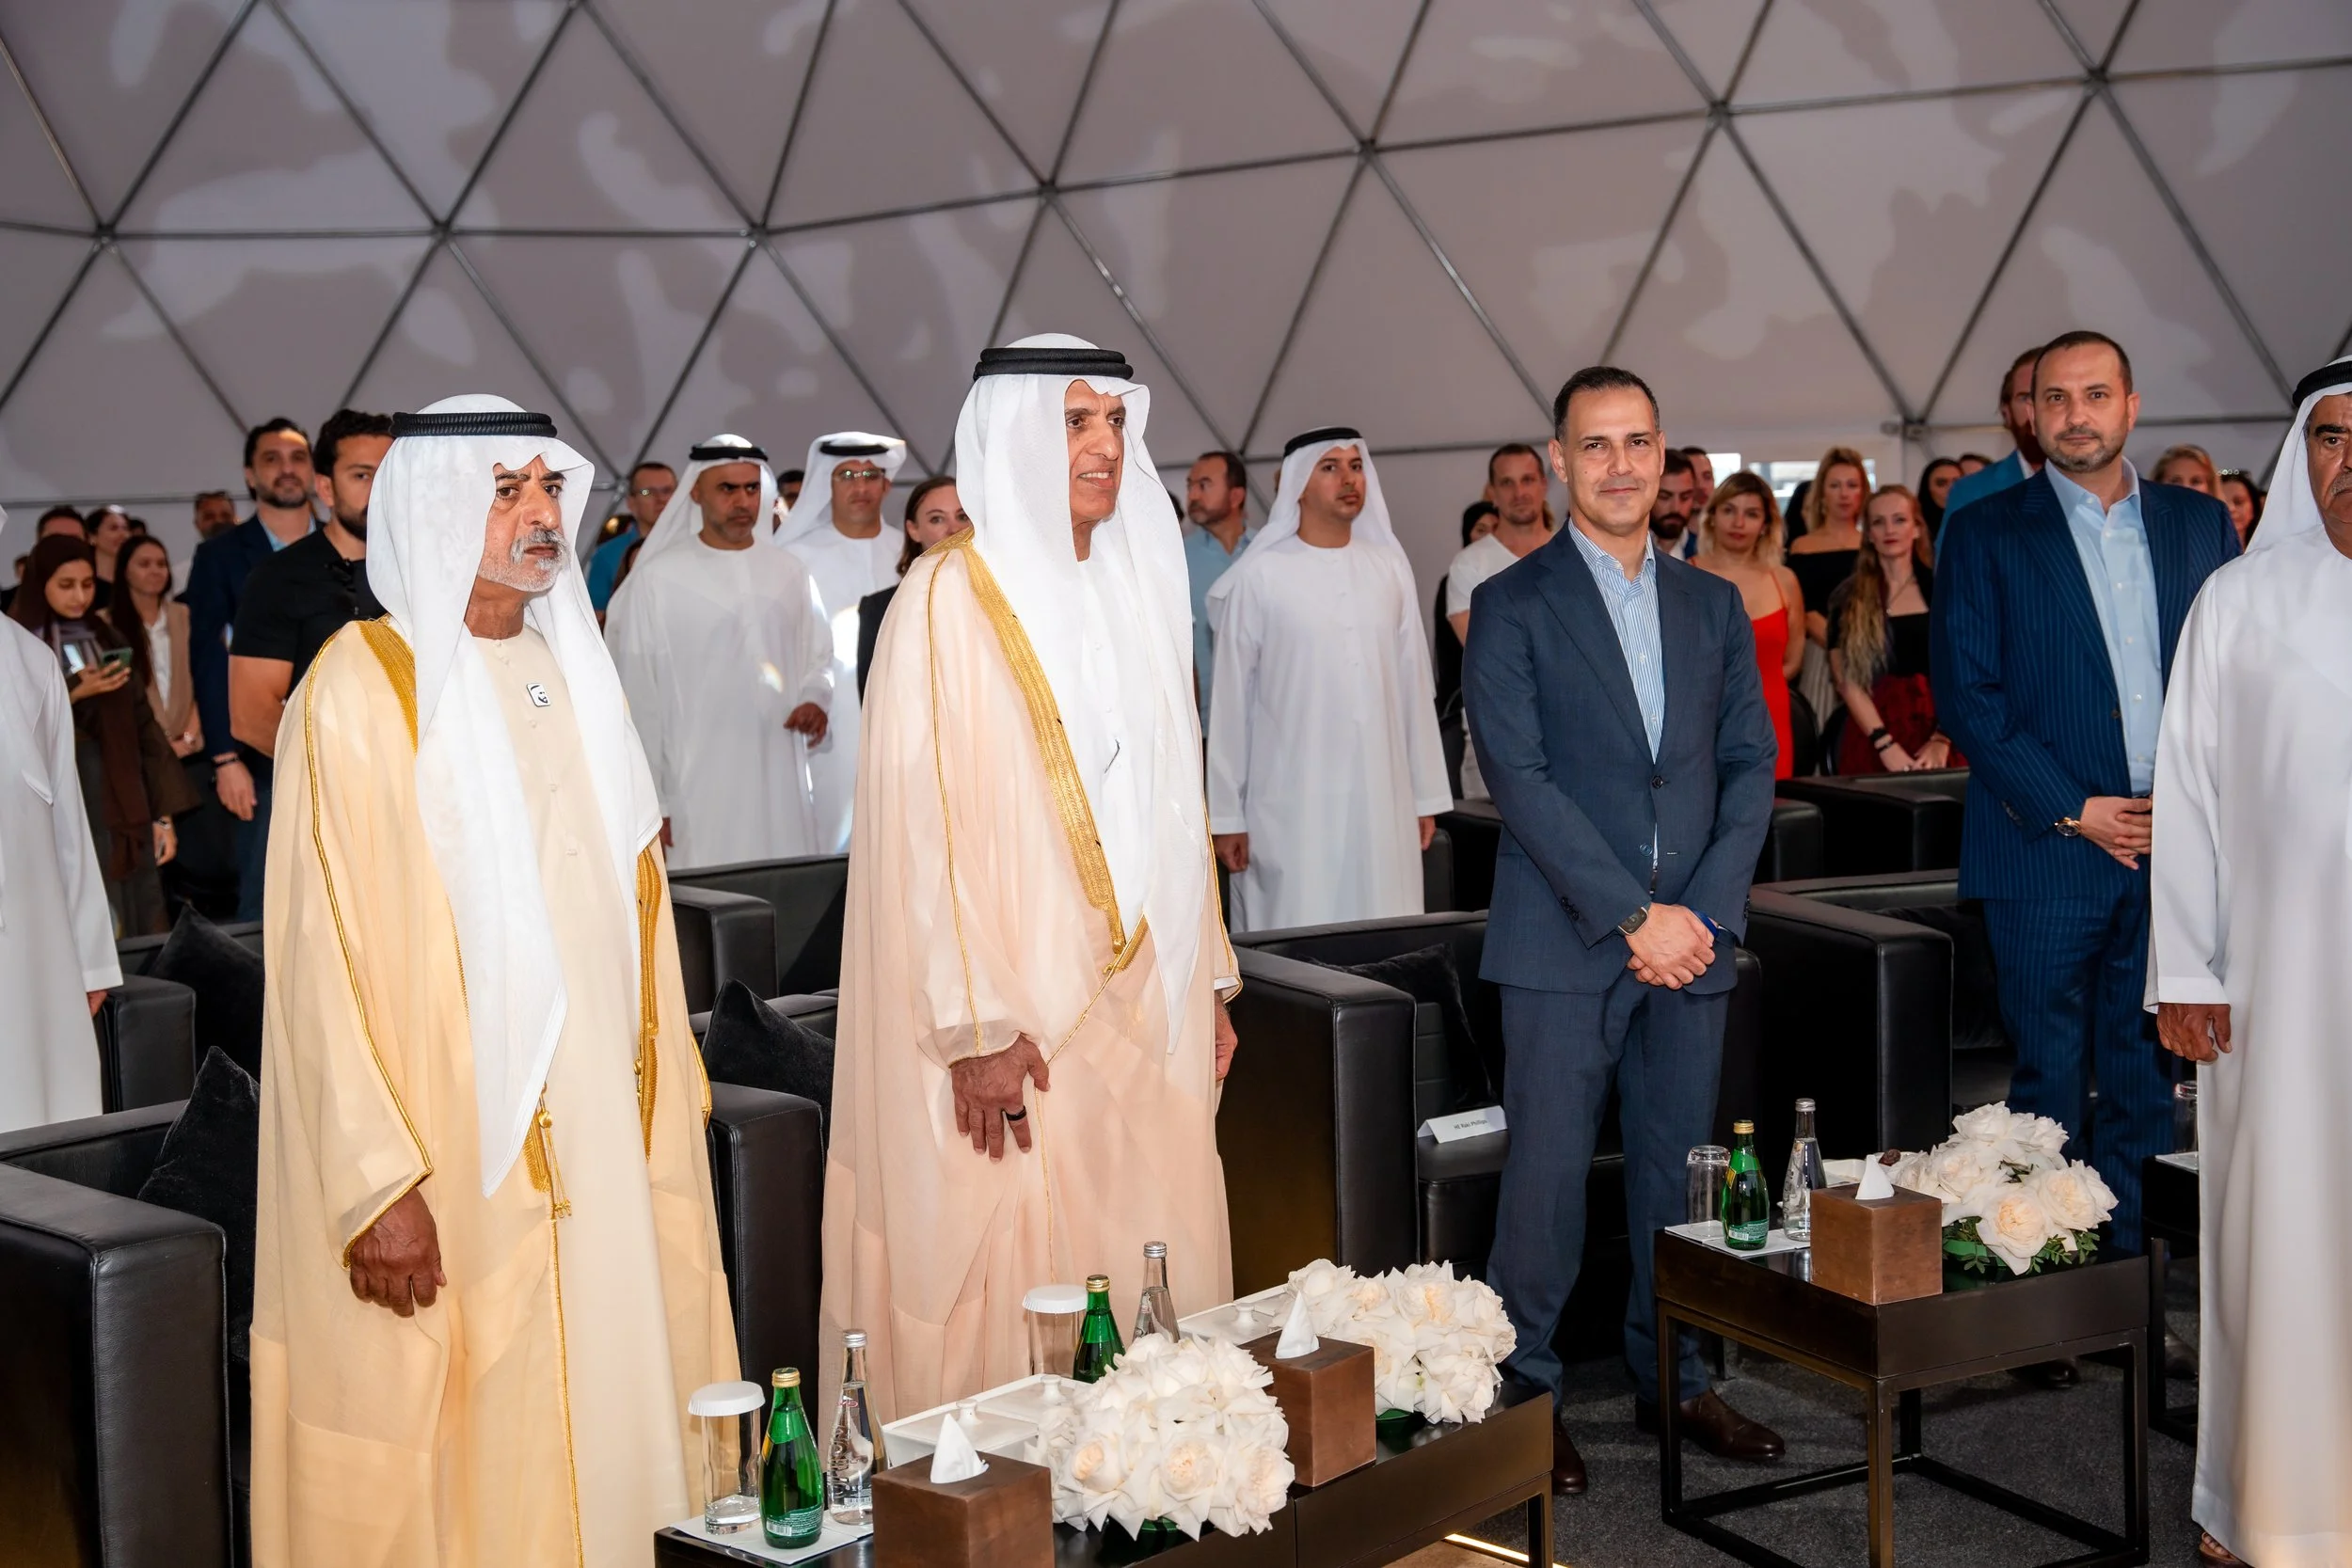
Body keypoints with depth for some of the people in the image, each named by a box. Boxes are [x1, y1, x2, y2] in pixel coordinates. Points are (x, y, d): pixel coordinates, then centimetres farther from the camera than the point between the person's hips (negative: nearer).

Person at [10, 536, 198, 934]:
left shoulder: (110, 641, 13)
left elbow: (142, 725, 11)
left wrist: (163, 813, 5)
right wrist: (73, 694, -16)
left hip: (123, 804, 4)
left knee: (144, 929, 1)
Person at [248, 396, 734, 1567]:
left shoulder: (574, 675, 12)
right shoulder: (362, 692, -10)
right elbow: (324, 952, -14)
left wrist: (664, 1098, 13)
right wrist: (379, 1184, -19)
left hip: (598, 1141, 6)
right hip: (452, 1167, -6)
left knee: (601, 1422, 12)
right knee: (456, 1469, 2)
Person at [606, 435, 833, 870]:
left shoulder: (789, 572, 9)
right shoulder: (657, 578, -2)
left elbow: (820, 657, 19)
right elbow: (639, 700, -1)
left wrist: (816, 700, -4)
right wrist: (649, 802, -3)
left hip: (783, 783, 3)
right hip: (699, 790, -3)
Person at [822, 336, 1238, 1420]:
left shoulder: (1138, 588, 13)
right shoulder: (952, 597, -9)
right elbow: (926, 820, -14)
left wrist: (1207, 980, 13)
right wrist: (976, 1026, -19)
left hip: (1144, 1000, 7)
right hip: (1020, 1021, -7)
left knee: (1151, 1288, 9)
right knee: (1018, 1295, -2)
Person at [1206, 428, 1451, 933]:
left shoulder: (1390, 566, 7)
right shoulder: (1260, 576, -4)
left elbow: (1415, 686, 10)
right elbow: (1231, 702, -1)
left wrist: (1427, 796, 10)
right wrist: (1226, 816, -2)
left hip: (1384, 803, 3)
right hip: (1292, 808, -3)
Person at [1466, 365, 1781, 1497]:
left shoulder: (1712, 604, 13)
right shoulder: (1512, 608, -2)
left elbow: (1749, 764, 10)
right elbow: (1520, 778, -10)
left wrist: (1706, 909, -4)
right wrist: (1633, 915, -14)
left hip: (1691, 937, 4)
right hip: (1564, 942, -4)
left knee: (1679, 1169, 9)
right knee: (1548, 1171, -2)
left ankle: (1672, 1378, 23)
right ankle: (1522, 1391, 12)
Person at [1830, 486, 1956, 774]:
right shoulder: (1848, 599, 5)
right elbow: (1848, 682, -2)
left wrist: (1942, 740, -10)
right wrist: (1886, 745, -13)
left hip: (1936, 729, 1)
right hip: (1872, 740, 0)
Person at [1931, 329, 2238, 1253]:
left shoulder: (2201, 523, 11)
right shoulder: (1987, 536, 1)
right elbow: (1966, 697, -5)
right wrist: (2072, 811, -11)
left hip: (2175, 852, 3)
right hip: (2046, 856, -3)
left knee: (2147, 1080, 8)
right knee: (2050, 1082, 1)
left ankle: (2128, 1267, 18)